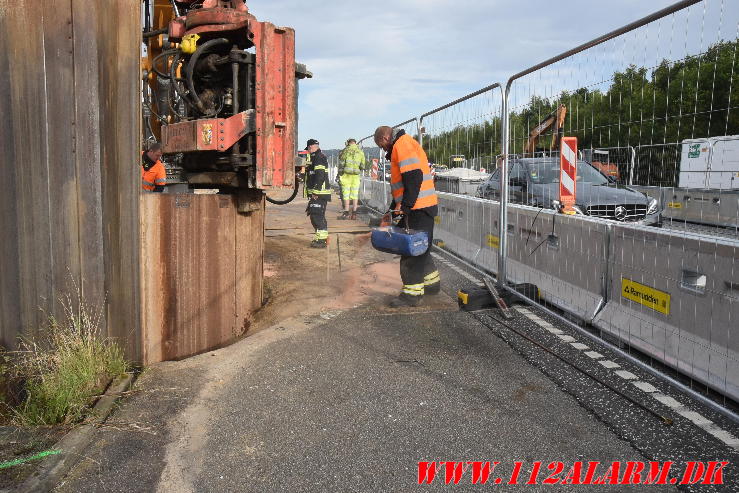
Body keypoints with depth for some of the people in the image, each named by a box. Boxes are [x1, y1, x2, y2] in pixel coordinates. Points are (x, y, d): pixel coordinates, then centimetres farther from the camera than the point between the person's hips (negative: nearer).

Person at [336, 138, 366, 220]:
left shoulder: (345, 150, 0)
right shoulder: (360, 151, 7)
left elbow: (341, 163, -2)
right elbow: (363, 166, 7)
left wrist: (340, 174, 4)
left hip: (346, 175, -2)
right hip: (356, 176, 2)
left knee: (346, 194, 3)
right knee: (355, 194, 6)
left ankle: (346, 213, 1)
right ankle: (354, 213, 5)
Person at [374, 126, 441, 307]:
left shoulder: (402, 145, -10)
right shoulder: (405, 145, 23)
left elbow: (414, 177, -24)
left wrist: (405, 205, -24)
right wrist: (394, 209, 28)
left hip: (418, 209, -10)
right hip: (419, 208, 10)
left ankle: (412, 294, 2)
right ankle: (432, 283, 31)